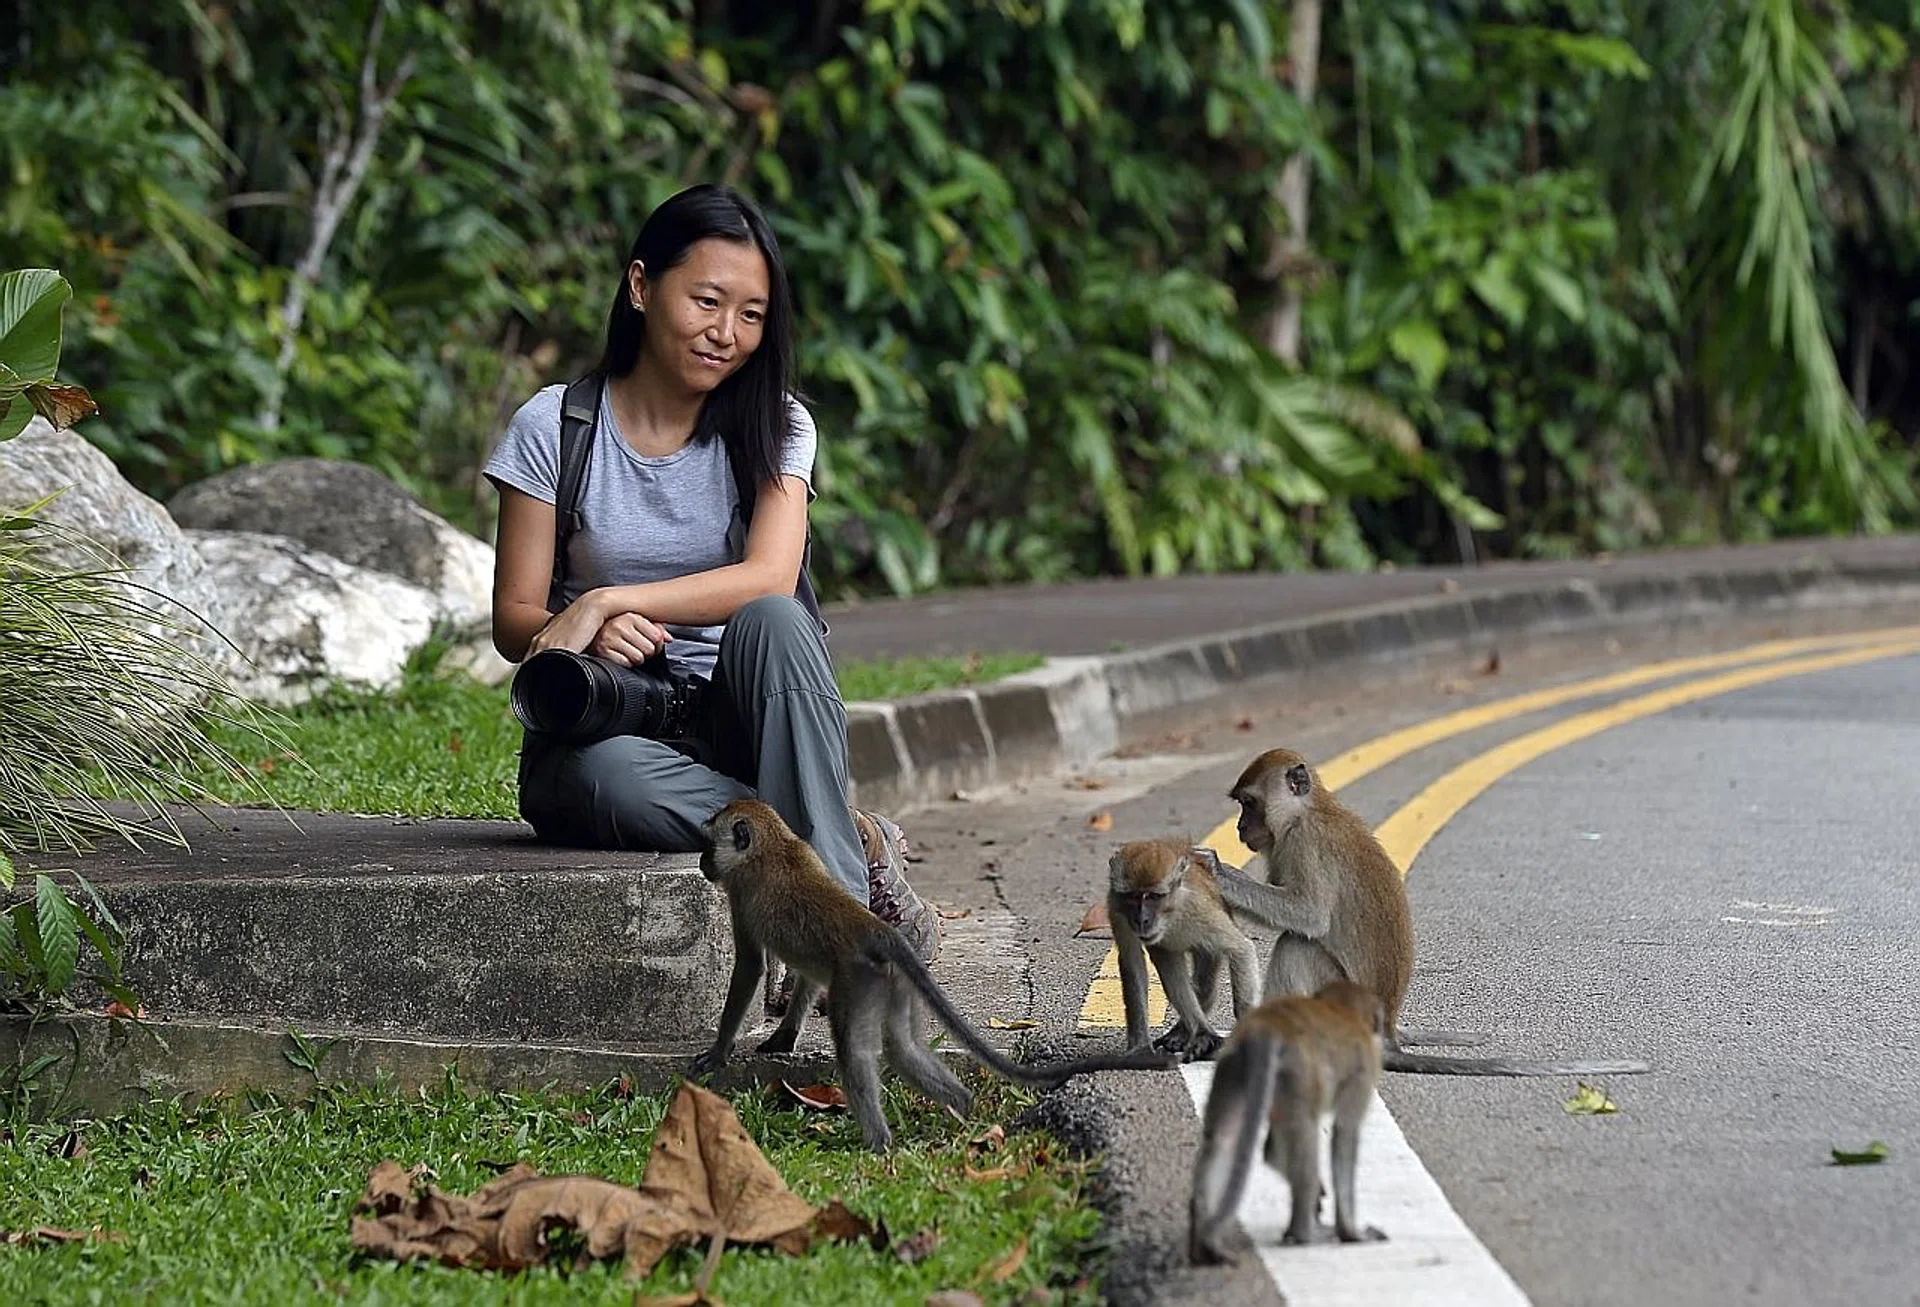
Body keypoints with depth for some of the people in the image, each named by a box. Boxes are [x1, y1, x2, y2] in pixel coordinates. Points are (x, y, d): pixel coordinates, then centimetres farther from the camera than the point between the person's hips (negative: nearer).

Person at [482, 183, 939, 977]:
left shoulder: (773, 427, 2)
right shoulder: (553, 428, -1)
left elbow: (770, 578, -17)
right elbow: (514, 620, -2)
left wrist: (606, 602, -27)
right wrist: (584, 636, -26)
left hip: (736, 721, 1)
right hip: (609, 724, -1)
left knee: (772, 621, -33)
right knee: (605, 777, -39)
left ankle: (835, 897, -30)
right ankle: (855, 842, -25)